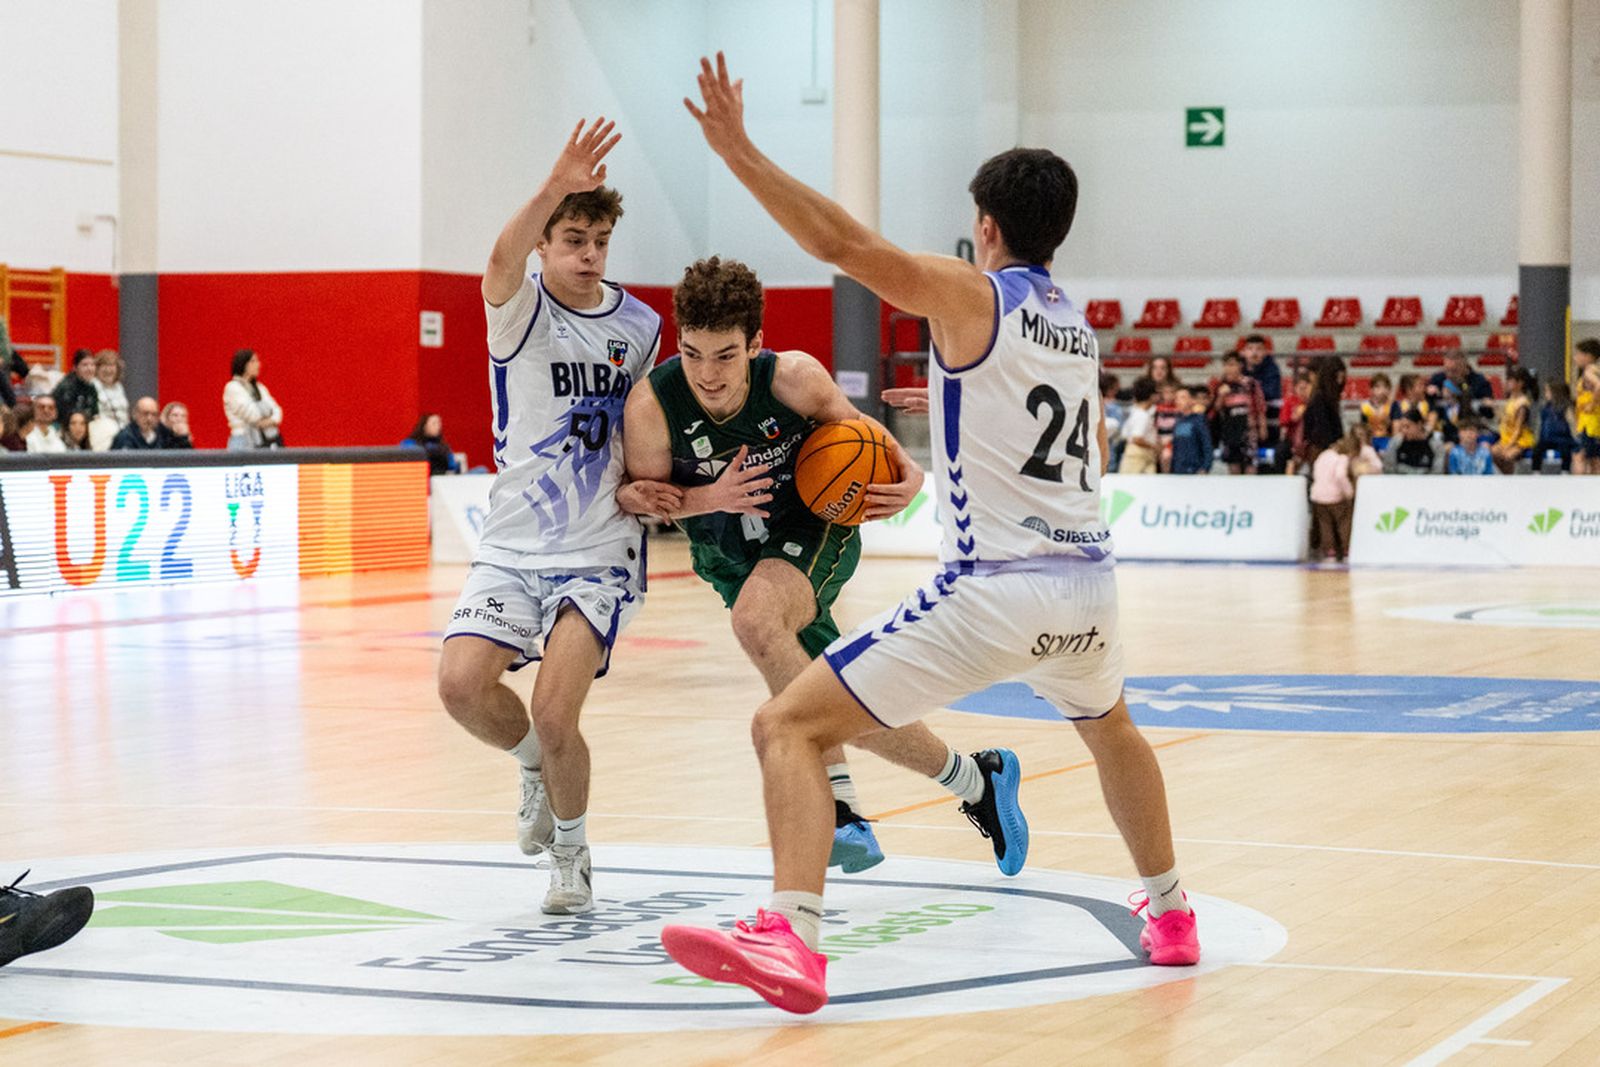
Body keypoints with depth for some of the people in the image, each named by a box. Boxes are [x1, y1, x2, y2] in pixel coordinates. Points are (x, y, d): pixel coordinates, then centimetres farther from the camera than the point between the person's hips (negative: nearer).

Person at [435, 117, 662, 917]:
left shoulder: (640, 326, 5)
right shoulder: (520, 310, -6)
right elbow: (502, 260, -32)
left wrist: (637, 488, 1)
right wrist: (555, 188, -50)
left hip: (599, 555, 0)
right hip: (513, 548, 0)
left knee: (555, 715, -14)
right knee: (461, 682, -20)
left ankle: (570, 851, 14)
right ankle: (535, 764, 15)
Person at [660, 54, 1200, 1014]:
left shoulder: (971, 297, -6)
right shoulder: (1079, 327, 15)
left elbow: (843, 242, -19)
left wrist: (741, 153, -15)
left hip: (990, 592, -7)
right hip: (1087, 584, 7)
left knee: (790, 726, -6)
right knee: (1108, 725, 39)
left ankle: (790, 937, -24)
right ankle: (1170, 914, 49)